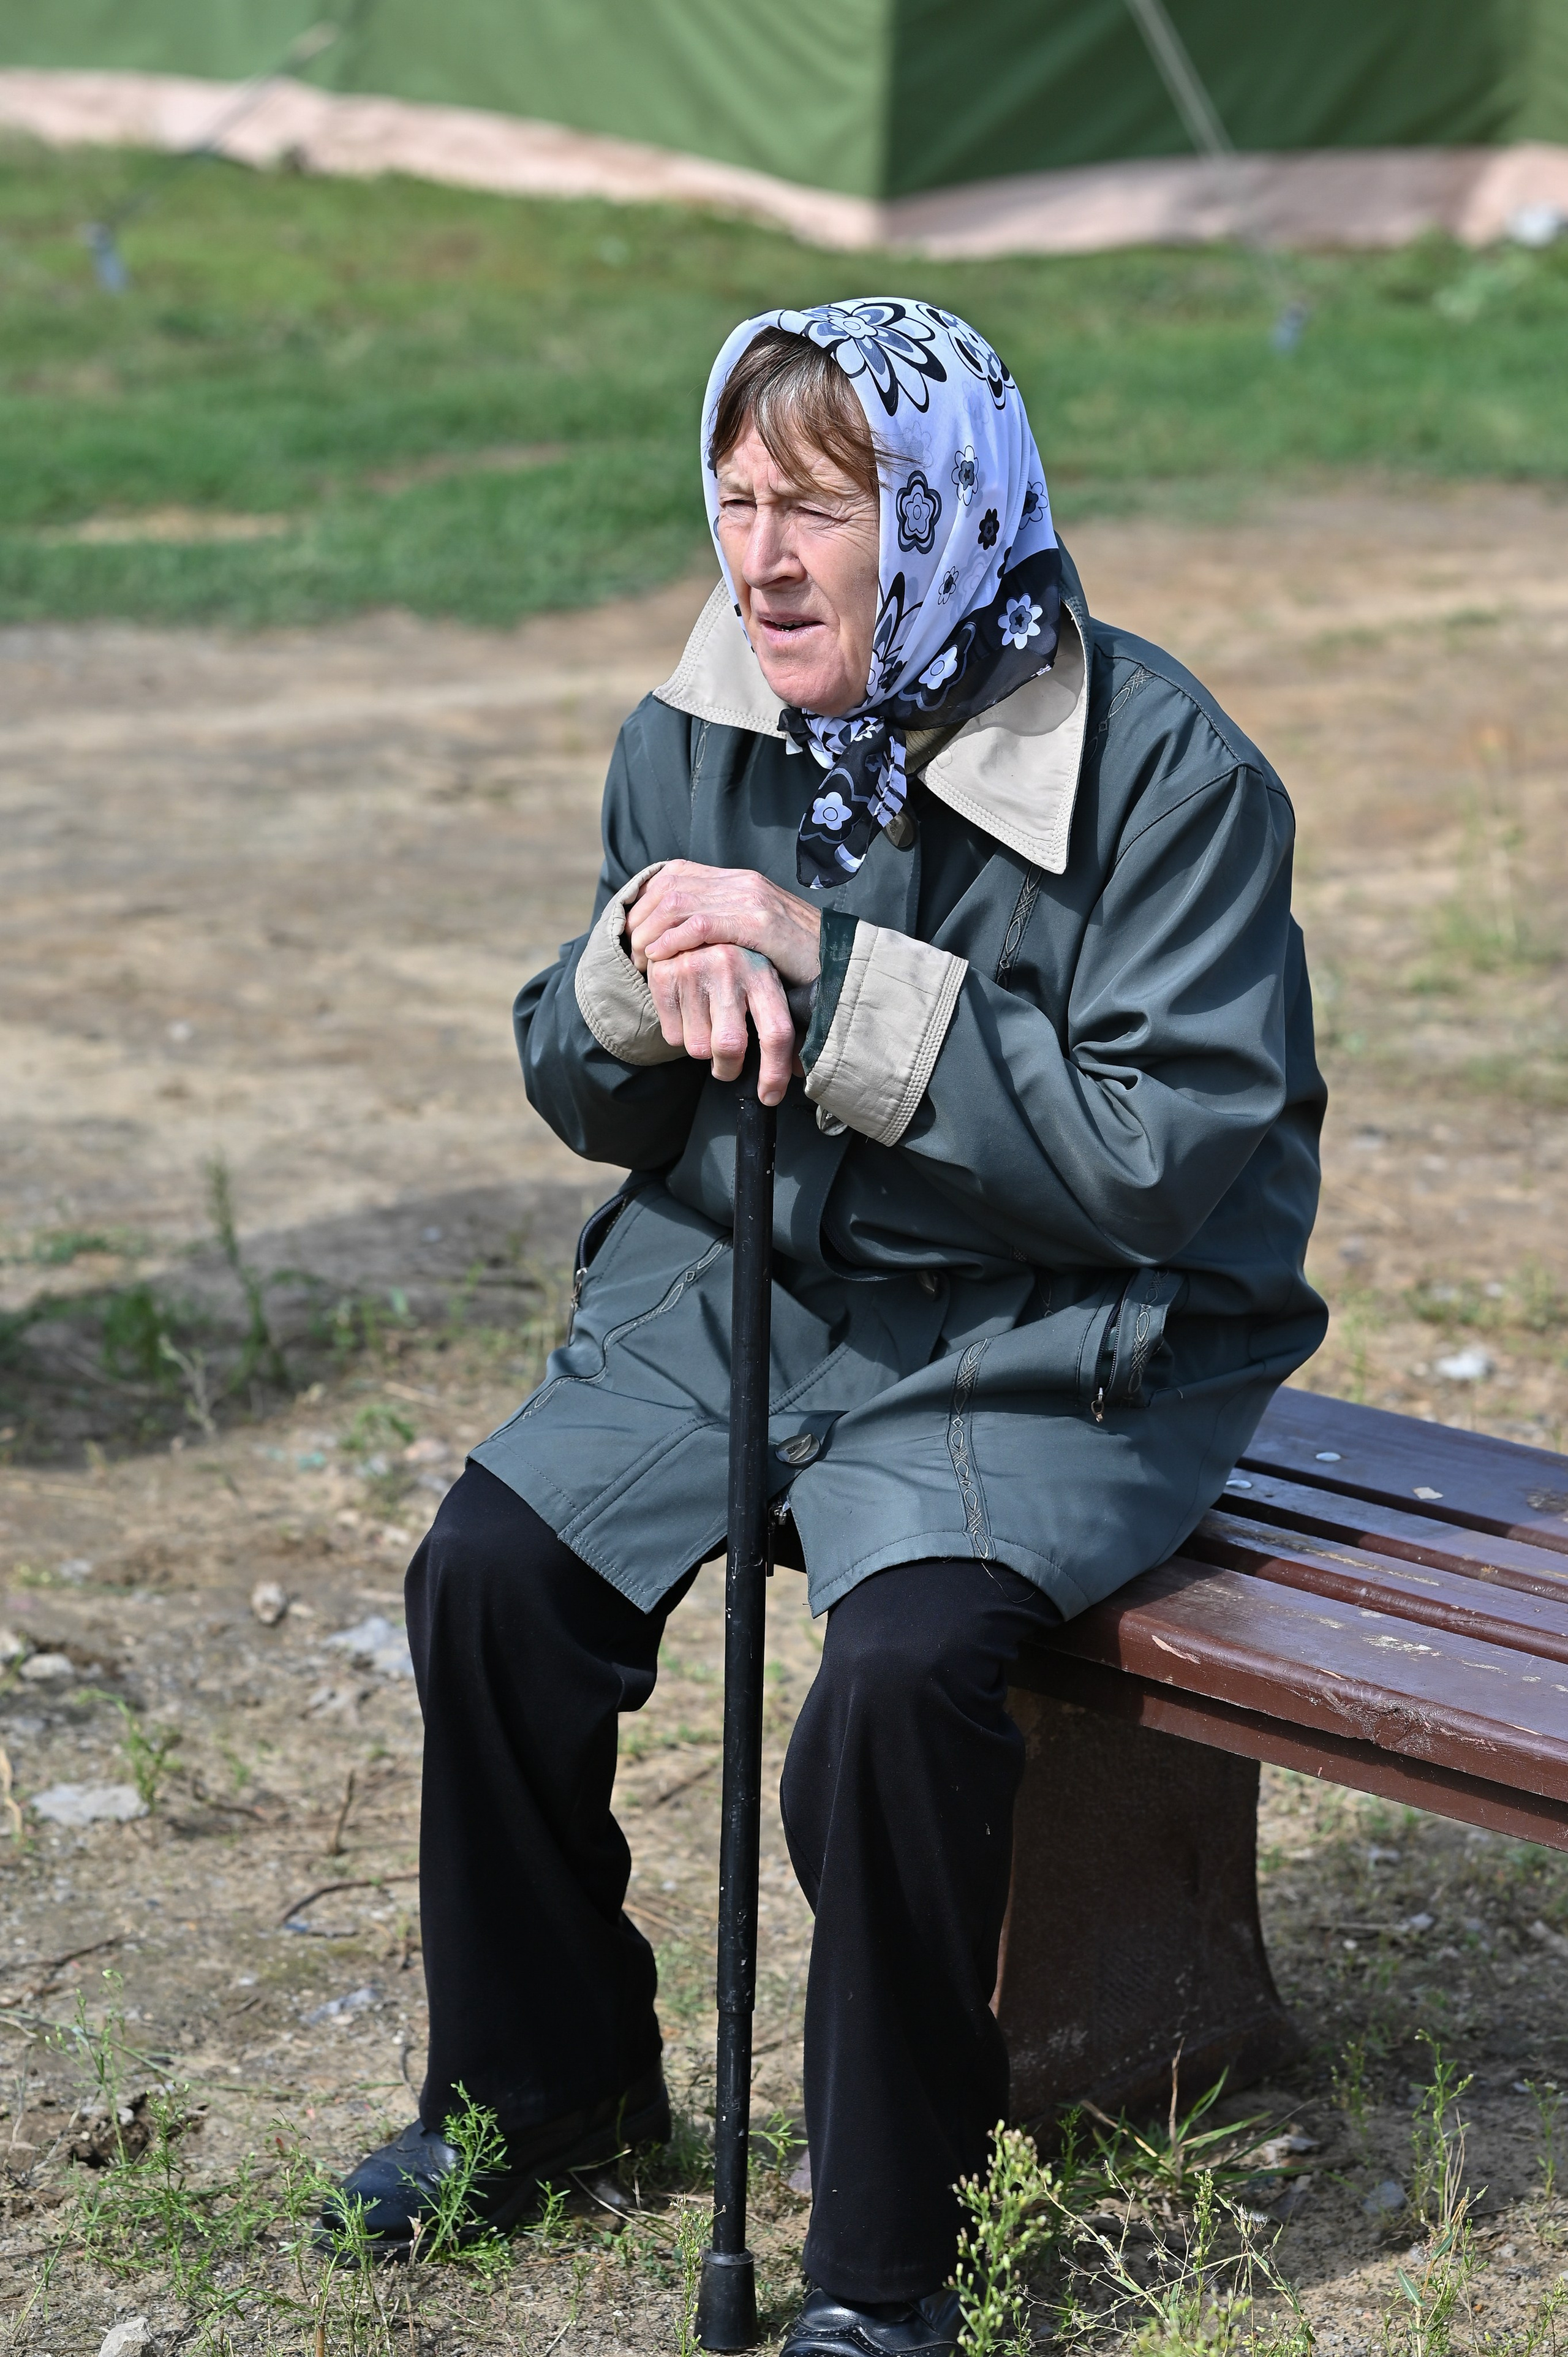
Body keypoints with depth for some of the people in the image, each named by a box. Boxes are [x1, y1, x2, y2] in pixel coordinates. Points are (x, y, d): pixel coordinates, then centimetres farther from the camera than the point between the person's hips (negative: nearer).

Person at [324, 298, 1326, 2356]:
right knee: (492, 1570, -9)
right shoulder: (692, 741, 1)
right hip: (742, 1278, 6)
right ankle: (548, 2083, 17)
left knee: (903, 1659, -29)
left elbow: (1158, 1159, -24)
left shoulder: (1168, 772, -18)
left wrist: (825, 970, -26)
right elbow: (588, 1105, 8)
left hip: (1056, 1342, -6)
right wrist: (646, 972, -17)